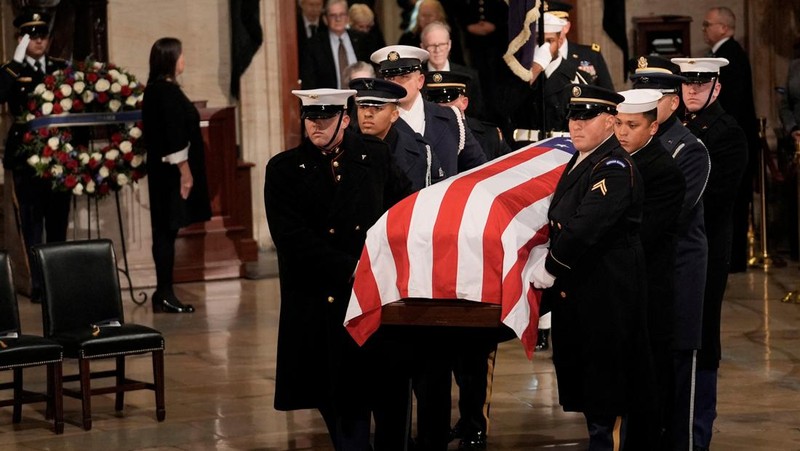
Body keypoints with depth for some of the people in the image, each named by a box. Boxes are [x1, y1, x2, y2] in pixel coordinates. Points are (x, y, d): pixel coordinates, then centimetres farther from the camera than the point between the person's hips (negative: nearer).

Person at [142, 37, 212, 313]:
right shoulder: (167, 92, -16)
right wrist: (184, 171, -17)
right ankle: (164, 294, -4)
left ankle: (164, 293, 14)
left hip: (163, 170, 10)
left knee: (165, 231, 10)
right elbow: (174, 136, -20)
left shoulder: (156, 90, 13)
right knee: (167, 231, -7)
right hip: (172, 171, -10)